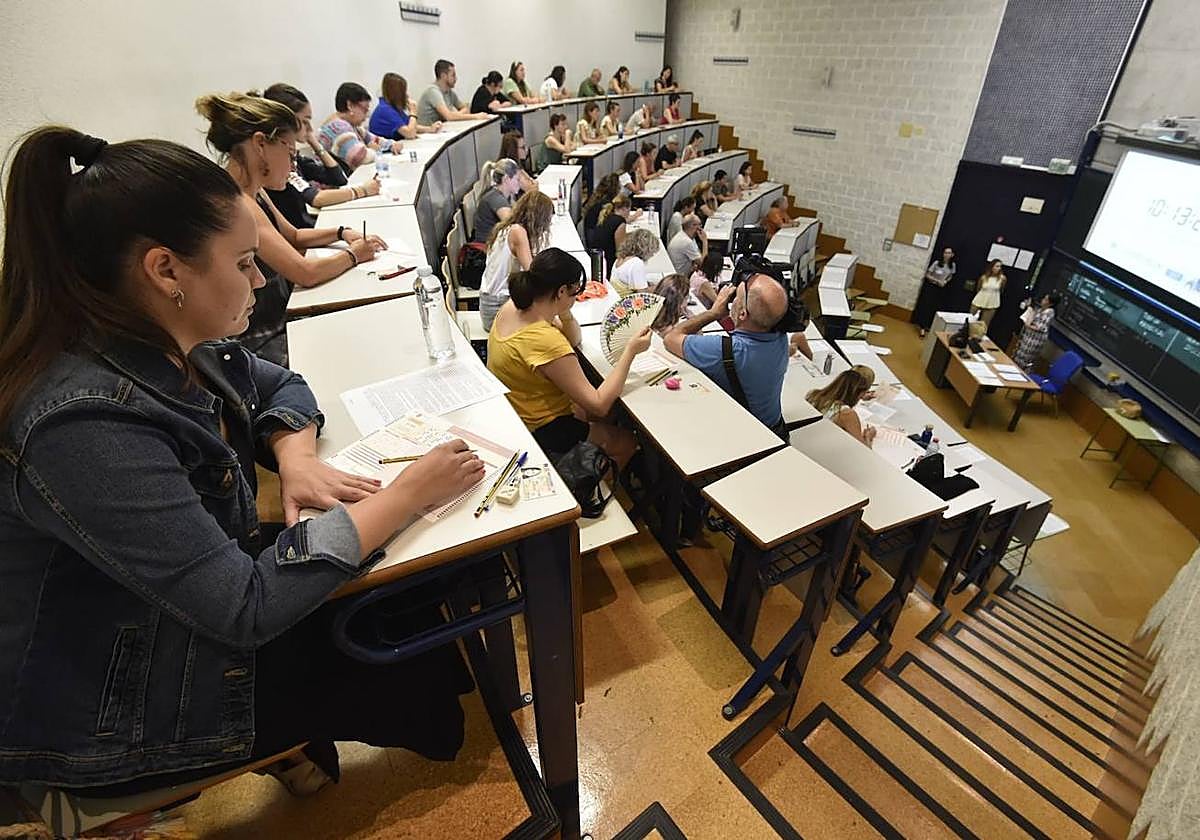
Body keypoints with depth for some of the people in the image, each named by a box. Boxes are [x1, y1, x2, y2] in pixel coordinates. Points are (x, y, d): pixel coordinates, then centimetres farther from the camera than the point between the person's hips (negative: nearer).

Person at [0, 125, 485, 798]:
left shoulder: (171, 343, -10)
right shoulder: (85, 425, -36)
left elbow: (278, 385, 8)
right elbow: (245, 607, -34)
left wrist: (294, 456, -14)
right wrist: (404, 498, -30)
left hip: (200, 587, 7)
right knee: (412, 672, -1)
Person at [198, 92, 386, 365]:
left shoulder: (253, 193, 7)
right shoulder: (234, 202, -22)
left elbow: (293, 237, 24)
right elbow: (306, 273, -25)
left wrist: (342, 233, 8)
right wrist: (352, 255, -8)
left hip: (278, 323, 9)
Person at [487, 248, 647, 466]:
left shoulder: (513, 306, -7)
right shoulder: (546, 342, -35)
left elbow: (574, 339, 8)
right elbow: (599, 404, -29)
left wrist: (564, 313, -14)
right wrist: (630, 351, -24)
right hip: (538, 431, -9)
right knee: (627, 441, 9)